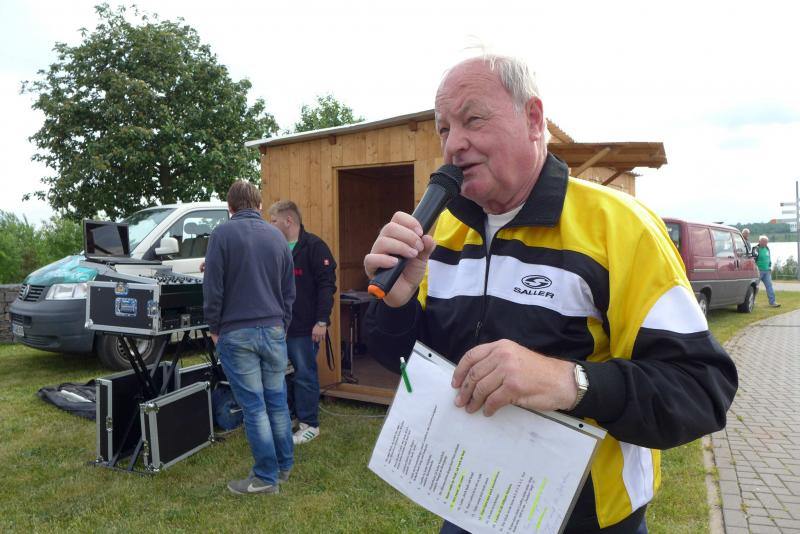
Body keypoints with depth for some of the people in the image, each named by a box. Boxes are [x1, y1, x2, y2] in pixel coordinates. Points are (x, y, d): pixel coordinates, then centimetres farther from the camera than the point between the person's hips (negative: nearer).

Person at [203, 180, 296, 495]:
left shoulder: (223, 234, -5)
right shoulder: (276, 236, 9)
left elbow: (213, 287, -8)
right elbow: (289, 289, 13)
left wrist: (214, 328, 4)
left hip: (236, 332, -4)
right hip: (274, 330, 4)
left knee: (253, 406, 1)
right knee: (277, 401, 14)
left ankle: (266, 477, 9)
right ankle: (284, 466, 25)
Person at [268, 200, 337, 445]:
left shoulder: (313, 246, -10)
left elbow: (327, 284, -14)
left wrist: (322, 321, -19)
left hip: (304, 327, -7)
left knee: (305, 375, 3)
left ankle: (310, 424, 16)